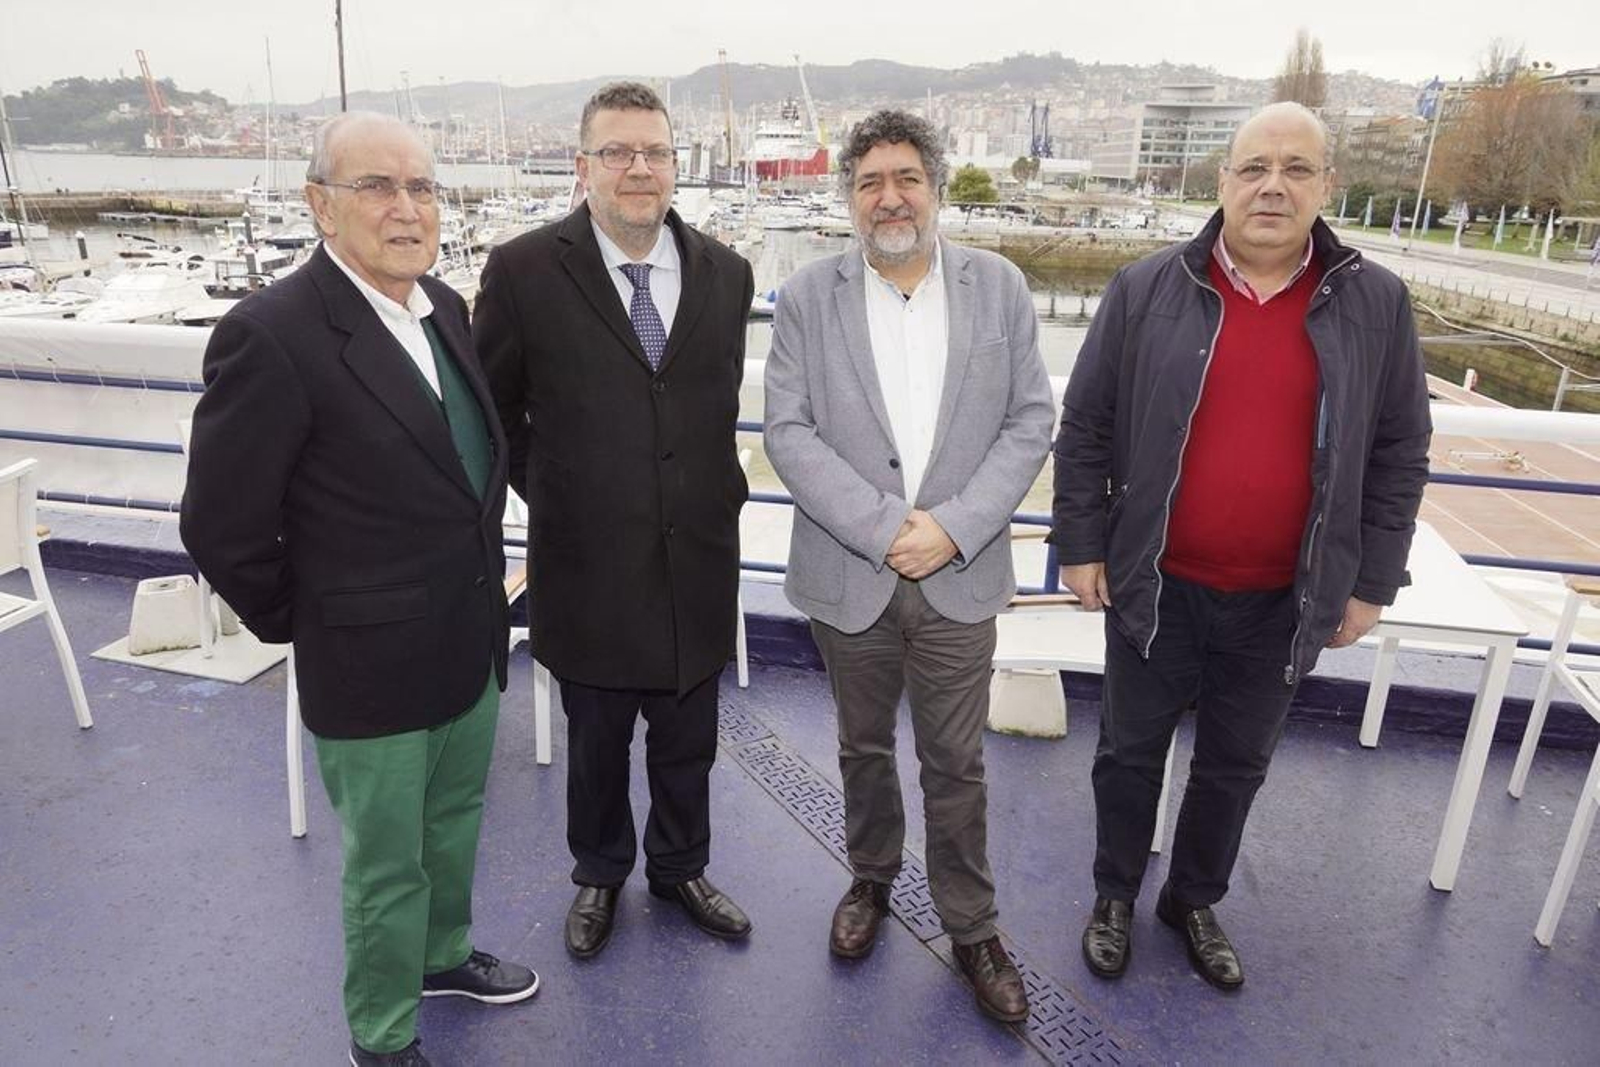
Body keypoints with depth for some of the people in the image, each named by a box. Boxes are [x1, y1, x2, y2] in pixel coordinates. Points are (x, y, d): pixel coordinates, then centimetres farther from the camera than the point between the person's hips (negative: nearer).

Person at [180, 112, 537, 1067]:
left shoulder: (445, 307, 1)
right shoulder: (271, 335, -21)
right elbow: (222, 526, -16)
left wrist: (481, 580, 11)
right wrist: (295, 623, -5)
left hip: (471, 643, 7)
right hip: (372, 667, -7)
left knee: (456, 821, 26)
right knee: (388, 865, 13)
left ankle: (444, 955, 52)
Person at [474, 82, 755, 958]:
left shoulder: (724, 273, 2)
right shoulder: (524, 271, -8)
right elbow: (493, 411, 3)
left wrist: (718, 488, 9)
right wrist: (549, 490, 1)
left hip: (696, 563, 3)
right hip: (587, 564, -2)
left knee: (686, 741, 18)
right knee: (596, 743, 17)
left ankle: (680, 868, 44)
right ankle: (599, 875, 43)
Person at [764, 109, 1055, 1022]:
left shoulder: (999, 286, 0)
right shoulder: (808, 296, -2)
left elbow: (1030, 421, -2)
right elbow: (789, 433, -7)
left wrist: (953, 528, -14)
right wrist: (883, 528, -16)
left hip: (961, 575, 0)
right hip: (850, 575, 1)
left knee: (957, 765, 10)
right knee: (864, 749, 18)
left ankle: (973, 928, 30)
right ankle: (872, 880, 43)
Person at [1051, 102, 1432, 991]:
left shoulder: (1376, 304, -3)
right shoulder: (1147, 289, -7)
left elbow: (1400, 454, 3)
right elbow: (1086, 427, -3)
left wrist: (1372, 581, 1)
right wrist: (1080, 544, -4)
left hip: (1284, 600, 2)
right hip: (1155, 585, -1)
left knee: (1237, 765, 18)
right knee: (1132, 750, 15)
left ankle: (1195, 900, 41)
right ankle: (1116, 894, 38)